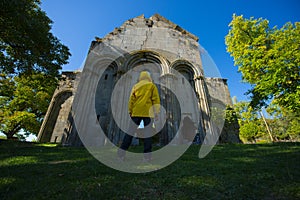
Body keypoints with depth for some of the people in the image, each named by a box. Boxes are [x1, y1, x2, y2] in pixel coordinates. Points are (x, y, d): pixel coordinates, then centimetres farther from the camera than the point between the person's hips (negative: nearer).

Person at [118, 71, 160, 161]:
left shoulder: (135, 86, 13)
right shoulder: (152, 86, 9)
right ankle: (147, 155, 4)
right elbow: (156, 99, -1)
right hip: (148, 113, -1)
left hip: (136, 112, 2)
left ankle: (121, 153, 5)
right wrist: (156, 112, -1)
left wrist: (130, 111, 13)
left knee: (130, 132, 5)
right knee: (148, 133, 2)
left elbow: (131, 100, 8)